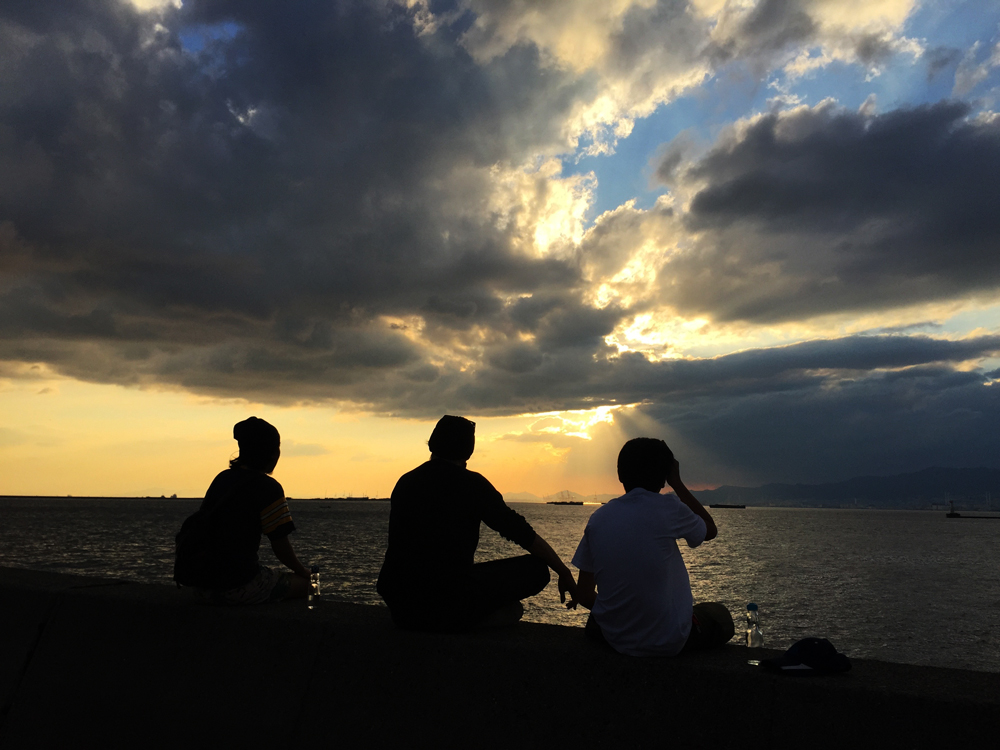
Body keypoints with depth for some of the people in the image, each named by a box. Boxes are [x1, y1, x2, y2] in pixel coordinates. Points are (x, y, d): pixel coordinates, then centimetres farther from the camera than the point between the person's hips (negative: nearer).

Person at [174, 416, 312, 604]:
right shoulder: (269, 488, -10)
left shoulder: (223, 478, 12)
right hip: (236, 587, -7)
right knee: (301, 583, 14)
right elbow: (281, 545, -9)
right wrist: (301, 571, 10)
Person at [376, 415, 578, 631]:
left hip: (399, 609, 6)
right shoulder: (471, 483, -4)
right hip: (448, 609, -6)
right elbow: (522, 533, -1)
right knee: (536, 568, 5)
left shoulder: (405, 482, 12)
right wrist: (564, 573, 11)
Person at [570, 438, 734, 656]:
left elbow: (584, 594, 4)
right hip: (668, 642, -3)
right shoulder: (668, 508, -12)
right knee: (720, 615, 26)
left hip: (614, 639, 4)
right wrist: (677, 483, 13)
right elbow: (710, 530, 10)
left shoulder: (598, 518, -1)